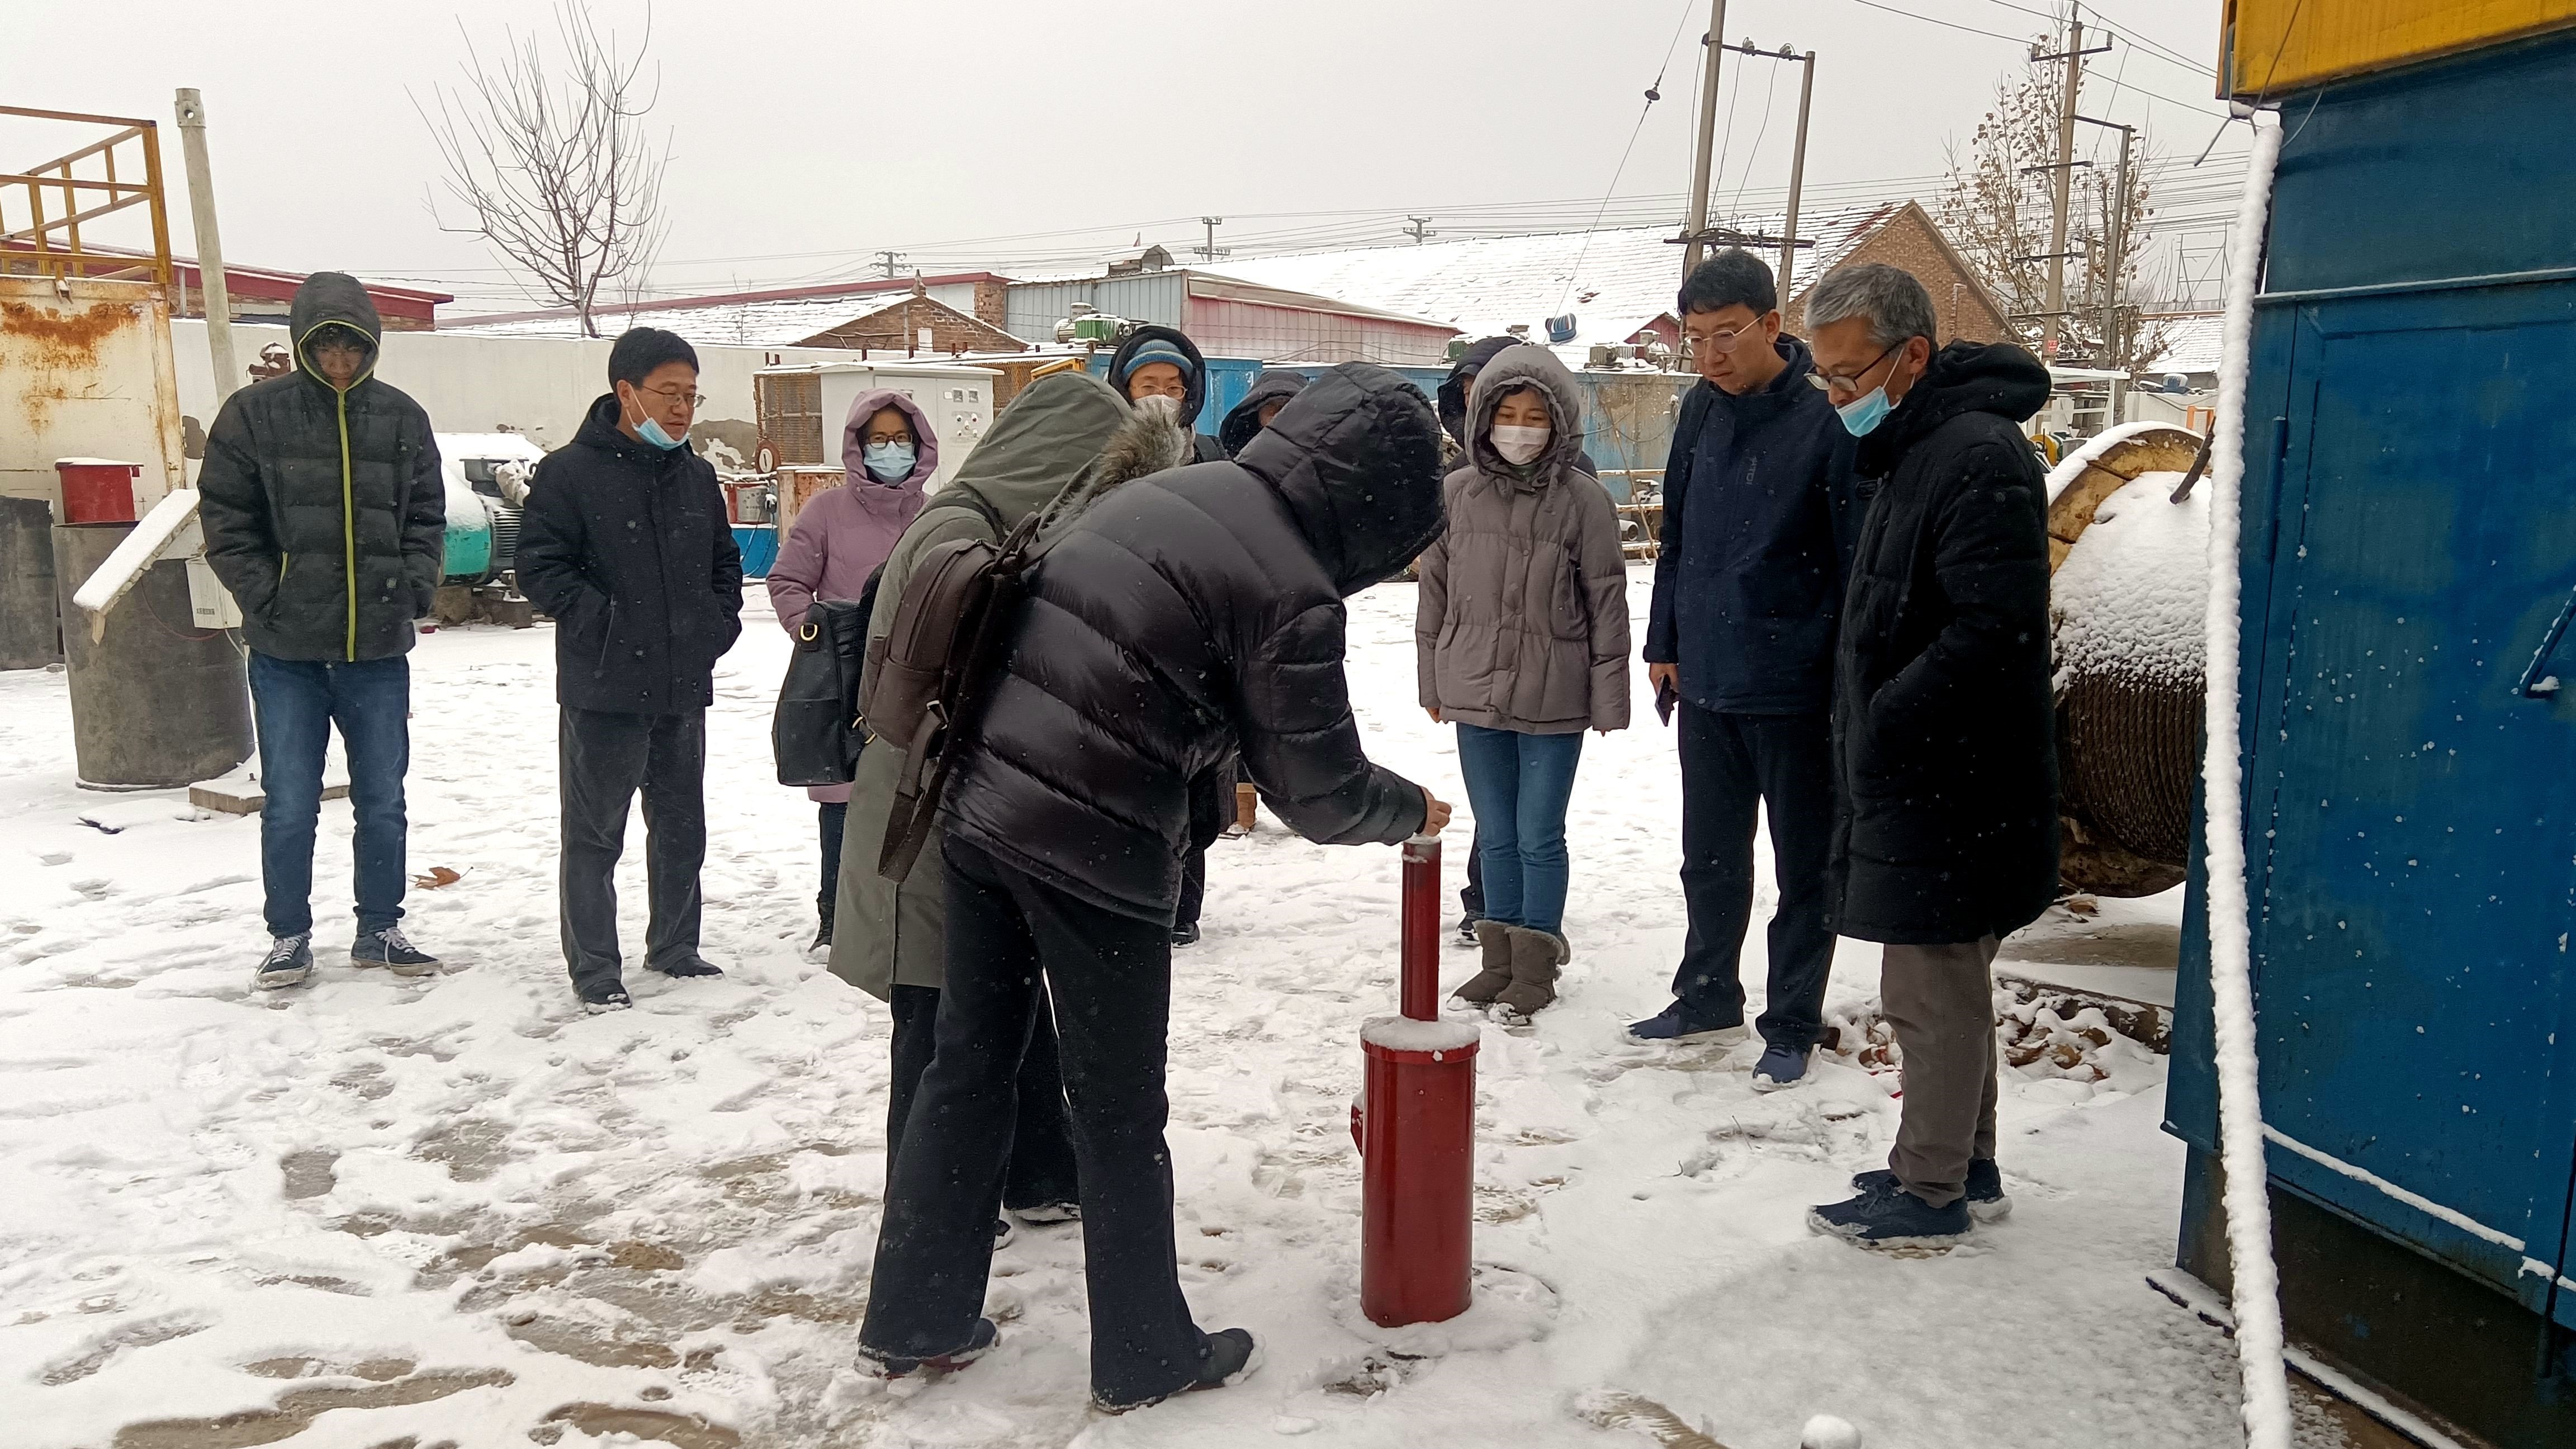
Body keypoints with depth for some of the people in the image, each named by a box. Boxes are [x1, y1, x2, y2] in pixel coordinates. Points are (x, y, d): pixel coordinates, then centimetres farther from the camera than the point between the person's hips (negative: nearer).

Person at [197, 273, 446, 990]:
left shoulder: (401, 417, 4)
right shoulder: (254, 414, -3)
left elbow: (428, 517, 9)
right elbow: (225, 519, -1)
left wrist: (414, 590, -3)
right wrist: (265, 596, -10)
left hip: (379, 648, 2)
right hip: (286, 650, -2)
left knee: (384, 801, 11)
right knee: (290, 806, 6)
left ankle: (380, 929, 25)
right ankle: (289, 936, 21)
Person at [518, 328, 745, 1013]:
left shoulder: (696, 475, 10)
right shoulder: (569, 472, -9)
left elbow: (724, 560, 20)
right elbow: (540, 566, -12)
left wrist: (721, 622, 6)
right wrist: (605, 623, -17)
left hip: (684, 686, 6)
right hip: (603, 688, -6)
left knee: (682, 827, 15)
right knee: (596, 834, 3)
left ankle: (674, 947, 30)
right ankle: (593, 967, 13)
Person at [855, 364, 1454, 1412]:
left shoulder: (1161, 492, 10)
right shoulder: (1288, 589, -13)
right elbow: (1319, 792, -7)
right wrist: (1412, 810, 12)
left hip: (980, 810, 7)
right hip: (1096, 853, -7)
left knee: (969, 1063, 18)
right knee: (1119, 1111, 9)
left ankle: (913, 1319, 32)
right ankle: (1146, 1357, 26)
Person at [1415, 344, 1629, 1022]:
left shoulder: (1583, 500, -8)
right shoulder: (1458, 492, 1)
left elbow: (1607, 602, -4)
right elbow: (1435, 586, 9)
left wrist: (1609, 697, -3)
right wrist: (1433, 679, 11)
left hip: (1554, 699, -3)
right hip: (1475, 693, 3)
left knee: (1539, 835, 4)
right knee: (1495, 835, 14)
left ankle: (1536, 966, 19)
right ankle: (1501, 958, 27)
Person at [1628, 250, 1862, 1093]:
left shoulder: (1827, 419, -14)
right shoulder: (1702, 411, 6)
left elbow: (1856, 561, -13)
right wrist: (1664, 643, 13)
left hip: (1791, 687, -6)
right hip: (1704, 682, 6)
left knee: (1804, 866, 9)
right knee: (1710, 857, 18)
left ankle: (1792, 1028, 22)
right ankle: (1708, 1000, 34)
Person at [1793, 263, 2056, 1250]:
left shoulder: (1979, 457, -18)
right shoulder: (1912, 449, 15)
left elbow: (1993, 633, -25)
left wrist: (1883, 728, -19)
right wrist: (1864, 734, 13)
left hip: (1949, 788, -10)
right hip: (1914, 780, 10)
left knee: (1931, 990, 0)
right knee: (1948, 982, 19)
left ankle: (1931, 1194, 13)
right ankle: (1966, 1167, 32)